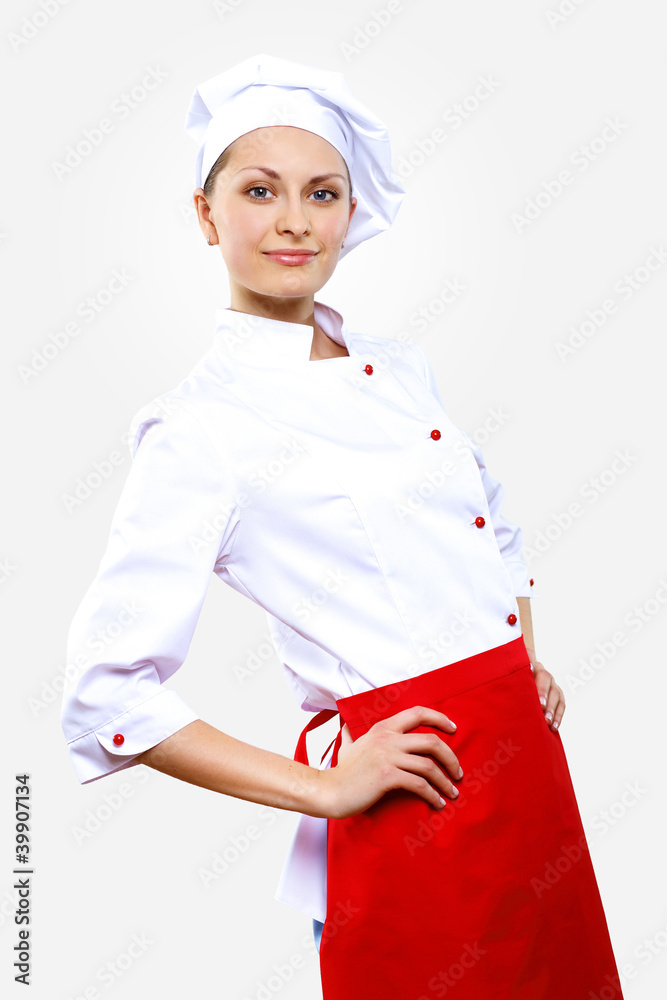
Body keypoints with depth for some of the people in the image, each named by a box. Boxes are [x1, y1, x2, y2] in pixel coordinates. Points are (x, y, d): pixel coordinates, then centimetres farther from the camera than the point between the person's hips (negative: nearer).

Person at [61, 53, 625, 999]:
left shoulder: (399, 365, 7)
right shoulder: (201, 427, -14)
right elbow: (107, 693, -16)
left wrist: (530, 656, 8)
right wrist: (323, 789, -15)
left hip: (526, 755, 7)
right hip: (415, 805, -7)